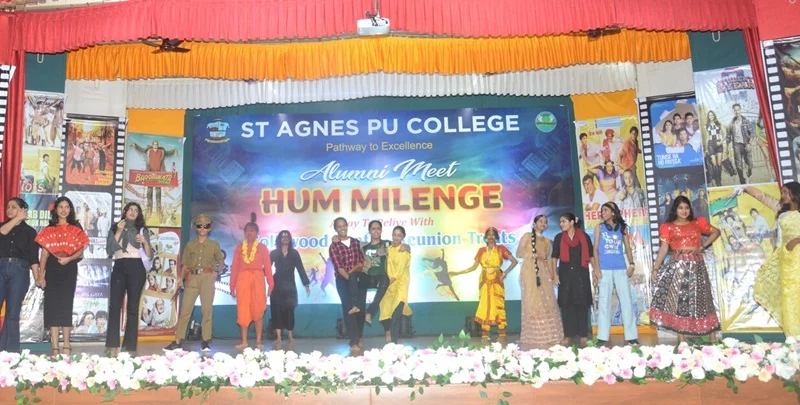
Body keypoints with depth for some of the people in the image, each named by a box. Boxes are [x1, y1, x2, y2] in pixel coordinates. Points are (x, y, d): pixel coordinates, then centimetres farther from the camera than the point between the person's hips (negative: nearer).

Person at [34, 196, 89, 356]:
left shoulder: (76, 228, 9)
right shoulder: (49, 229, 11)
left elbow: (80, 251, 2)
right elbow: (44, 253, 5)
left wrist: (69, 259, -17)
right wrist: (40, 274, -3)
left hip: (69, 269, -1)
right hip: (52, 269, 1)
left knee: (65, 304, -3)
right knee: (52, 304, -3)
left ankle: (66, 345, 3)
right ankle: (55, 347, -2)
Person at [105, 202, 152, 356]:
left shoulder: (143, 230, 13)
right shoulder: (115, 228, 15)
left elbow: (149, 256, 7)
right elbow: (109, 250, 1)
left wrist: (145, 242, -11)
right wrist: (118, 231, -4)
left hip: (136, 268, -1)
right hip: (119, 267, 1)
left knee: (133, 307, -1)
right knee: (115, 305, -8)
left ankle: (130, 347, 0)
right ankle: (113, 346, -8)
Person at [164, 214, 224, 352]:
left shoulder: (214, 244, 10)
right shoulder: (190, 244, 13)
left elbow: (221, 261, 11)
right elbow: (185, 264, 11)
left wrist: (216, 270, -8)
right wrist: (181, 279, 0)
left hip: (207, 278, -1)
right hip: (192, 278, 1)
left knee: (207, 310, -1)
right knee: (185, 309, -2)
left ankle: (206, 341, 5)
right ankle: (177, 341, 1)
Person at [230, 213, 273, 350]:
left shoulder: (262, 248, 5)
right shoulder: (239, 248, 9)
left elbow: (268, 267, 2)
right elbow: (234, 267, 7)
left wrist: (271, 284, -4)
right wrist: (232, 285, 2)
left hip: (257, 280, -1)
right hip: (243, 280, 1)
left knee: (258, 311, 0)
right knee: (243, 311, 2)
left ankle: (258, 341, 7)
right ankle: (244, 341, 8)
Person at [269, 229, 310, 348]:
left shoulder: (294, 253, 8)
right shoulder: (274, 253, 6)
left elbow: (300, 269, 5)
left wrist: (306, 284, -1)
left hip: (290, 285, 1)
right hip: (277, 285, 0)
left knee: (289, 310, 1)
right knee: (277, 310, -5)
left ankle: (290, 336, 12)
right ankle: (278, 338, -5)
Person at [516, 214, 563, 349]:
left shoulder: (547, 241, 18)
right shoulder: (527, 236, 4)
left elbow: (548, 259, 17)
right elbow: (519, 253, -2)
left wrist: (553, 274, 5)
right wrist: (535, 254, -12)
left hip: (543, 272, 5)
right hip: (529, 271, -5)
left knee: (546, 302, -2)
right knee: (532, 302, -8)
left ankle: (547, 336, 2)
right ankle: (533, 336, -5)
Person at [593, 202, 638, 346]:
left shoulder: (622, 227, 11)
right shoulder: (599, 227, 9)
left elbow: (627, 247, 9)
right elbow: (596, 248, 5)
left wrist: (631, 264, -5)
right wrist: (596, 268, -5)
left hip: (621, 269, 1)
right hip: (604, 270, -1)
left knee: (627, 301, 0)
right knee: (604, 302, 1)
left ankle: (631, 336, 5)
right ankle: (603, 337, 3)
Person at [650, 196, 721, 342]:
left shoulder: (698, 223, 10)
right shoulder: (667, 227, 4)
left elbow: (716, 232, 17)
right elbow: (664, 248, -1)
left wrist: (701, 247, 6)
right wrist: (656, 268, -8)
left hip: (696, 265, 2)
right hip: (677, 265, -2)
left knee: (700, 299, 5)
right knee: (678, 300, -5)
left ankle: (712, 338, 9)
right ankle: (681, 340, -2)